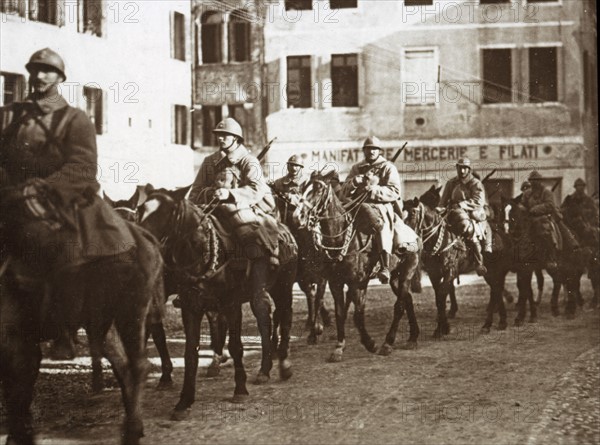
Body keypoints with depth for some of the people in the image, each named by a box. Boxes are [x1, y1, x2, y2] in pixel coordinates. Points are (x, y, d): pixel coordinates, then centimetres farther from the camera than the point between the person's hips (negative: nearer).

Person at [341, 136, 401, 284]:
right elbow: (344, 192, 14)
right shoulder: (356, 168, 20)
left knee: (382, 222, -30)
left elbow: (394, 192, -3)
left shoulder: (388, 168, 9)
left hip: (382, 205, -4)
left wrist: (373, 190, -15)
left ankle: (385, 268, -34)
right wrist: (354, 182, -7)